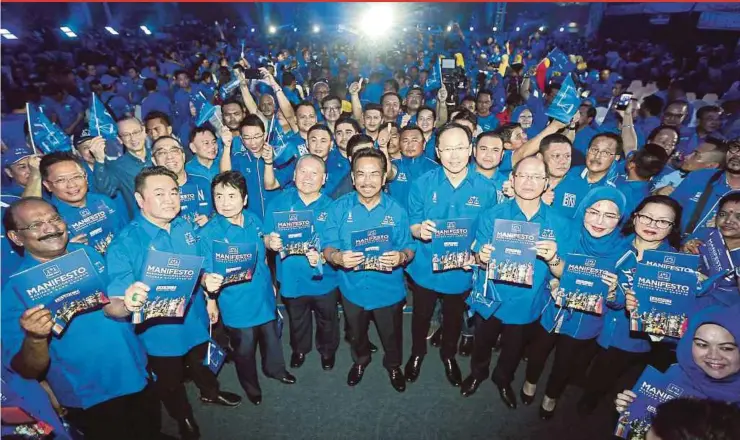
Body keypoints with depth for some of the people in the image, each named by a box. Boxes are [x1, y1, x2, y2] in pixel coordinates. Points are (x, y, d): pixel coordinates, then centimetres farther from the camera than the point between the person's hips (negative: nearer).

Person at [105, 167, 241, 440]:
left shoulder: (185, 227, -6)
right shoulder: (125, 242, -23)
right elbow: (115, 294, -29)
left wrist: (209, 298, 10)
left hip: (195, 319, 4)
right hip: (160, 330, -4)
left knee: (201, 362, 31)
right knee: (170, 382, 21)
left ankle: (210, 392, 60)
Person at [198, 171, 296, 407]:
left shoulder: (253, 220, -5)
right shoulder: (208, 233, -19)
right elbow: (208, 273, -19)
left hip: (264, 294, 5)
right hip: (237, 303, -4)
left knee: (271, 335, 24)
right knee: (244, 346, 15)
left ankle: (275, 368, 54)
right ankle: (250, 384, 45)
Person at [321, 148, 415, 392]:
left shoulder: (396, 210, -12)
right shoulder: (339, 207, -11)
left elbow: (409, 249, -9)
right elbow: (327, 246, -11)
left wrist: (401, 257, -32)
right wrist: (337, 257, -34)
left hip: (388, 289, -1)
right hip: (353, 287, 1)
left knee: (391, 335, 23)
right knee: (356, 333, 28)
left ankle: (393, 365, 56)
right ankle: (360, 361, 60)